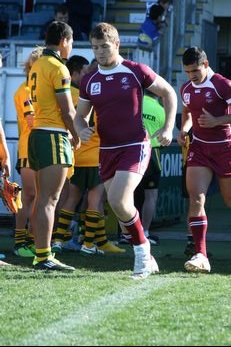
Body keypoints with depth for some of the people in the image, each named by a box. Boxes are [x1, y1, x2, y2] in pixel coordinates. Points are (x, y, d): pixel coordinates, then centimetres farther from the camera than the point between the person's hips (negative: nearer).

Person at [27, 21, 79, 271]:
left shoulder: (36, 66, 14)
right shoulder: (58, 68, -11)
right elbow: (68, 112, -13)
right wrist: (76, 136, 4)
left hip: (37, 134, 9)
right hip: (54, 136, -9)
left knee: (41, 199, 11)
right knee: (49, 200, -11)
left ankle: (40, 254, 13)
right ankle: (44, 257, -14)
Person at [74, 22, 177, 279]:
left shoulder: (135, 72, -6)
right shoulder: (89, 81, 6)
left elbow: (168, 92, 4)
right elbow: (80, 115, 16)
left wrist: (168, 128, -5)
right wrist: (81, 130, -8)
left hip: (134, 147, -6)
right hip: (106, 150, 6)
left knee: (118, 201, -23)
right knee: (122, 208, 7)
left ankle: (142, 254, -5)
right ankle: (145, 259, 22)